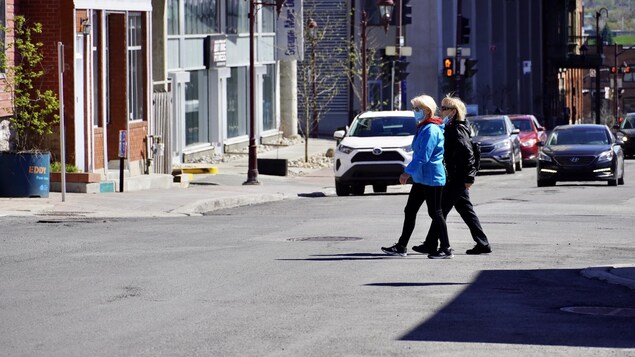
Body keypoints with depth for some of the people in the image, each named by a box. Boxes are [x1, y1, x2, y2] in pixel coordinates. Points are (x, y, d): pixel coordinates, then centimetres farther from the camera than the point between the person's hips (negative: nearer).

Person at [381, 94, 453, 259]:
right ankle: (401, 247, 15)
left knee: (435, 213, -5)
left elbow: (424, 155, -24)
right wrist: (410, 172, 24)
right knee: (410, 211, 11)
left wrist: (408, 172, -24)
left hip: (432, 178, -10)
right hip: (421, 178, 10)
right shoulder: (423, 128, 15)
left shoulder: (431, 130, -17)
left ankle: (446, 249, 1)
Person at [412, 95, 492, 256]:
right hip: (456, 178, 10)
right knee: (466, 211, 11)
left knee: (441, 210, -4)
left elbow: (467, 153, -21)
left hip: (456, 180, -10)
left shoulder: (457, 130, -15)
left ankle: (431, 245, 2)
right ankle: (482, 244, 12)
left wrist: (469, 177, -21)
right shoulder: (451, 128, 15)